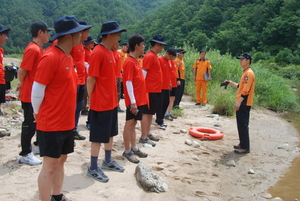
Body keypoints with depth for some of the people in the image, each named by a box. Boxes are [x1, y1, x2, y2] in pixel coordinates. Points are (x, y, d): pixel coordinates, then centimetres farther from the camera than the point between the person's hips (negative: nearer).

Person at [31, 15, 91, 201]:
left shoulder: (68, 57, 10)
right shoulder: (51, 57, -19)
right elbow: (37, 90, -16)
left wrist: (67, 115, 15)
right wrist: (40, 114, -3)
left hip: (67, 122, 9)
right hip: (51, 123, -9)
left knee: (61, 160, 18)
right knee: (50, 166, 1)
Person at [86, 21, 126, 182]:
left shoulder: (110, 52, 11)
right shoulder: (98, 52, -18)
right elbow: (91, 79, -19)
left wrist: (115, 98, 14)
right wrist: (91, 100, -12)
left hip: (111, 102, 9)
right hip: (100, 104, -9)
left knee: (110, 133, 19)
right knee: (98, 137, 2)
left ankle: (108, 161, 35)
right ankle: (93, 169, 16)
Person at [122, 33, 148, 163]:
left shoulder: (136, 61, 13)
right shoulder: (130, 62, -15)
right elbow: (128, 82, -19)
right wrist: (132, 101, -21)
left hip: (140, 99, 9)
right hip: (134, 101, -9)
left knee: (133, 123, 15)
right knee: (129, 124, 0)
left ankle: (134, 148, 25)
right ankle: (127, 151, 10)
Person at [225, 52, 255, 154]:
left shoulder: (249, 73, -15)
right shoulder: (245, 73, 16)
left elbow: (246, 90, -22)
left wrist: (239, 102, -24)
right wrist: (232, 83, 18)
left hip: (244, 104, -10)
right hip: (241, 103, 10)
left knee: (243, 125, -6)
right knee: (241, 124, 15)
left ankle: (245, 147, 0)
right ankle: (242, 144, 25)